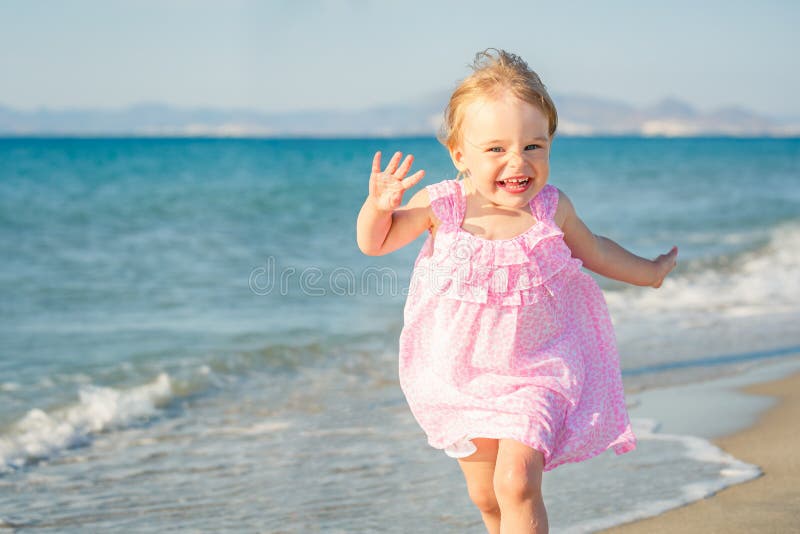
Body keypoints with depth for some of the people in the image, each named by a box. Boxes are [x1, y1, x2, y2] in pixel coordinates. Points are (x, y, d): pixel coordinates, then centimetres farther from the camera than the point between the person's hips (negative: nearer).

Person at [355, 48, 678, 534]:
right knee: (484, 495, 16)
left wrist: (648, 272, 22)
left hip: (534, 373, -1)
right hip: (461, 375, 2)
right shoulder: (440, 207, -16)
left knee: (517, 481, -20)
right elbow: (374, 243, -2)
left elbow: (591, 248, 10)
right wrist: (379, 206, -23)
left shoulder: (551, 209, -13)